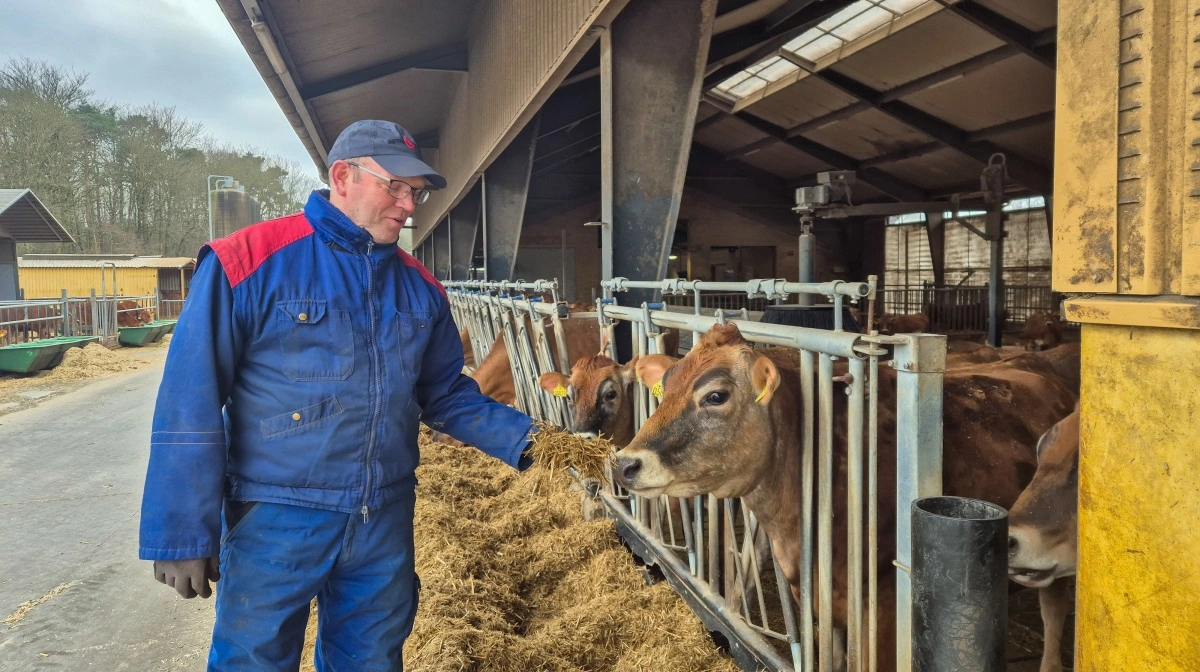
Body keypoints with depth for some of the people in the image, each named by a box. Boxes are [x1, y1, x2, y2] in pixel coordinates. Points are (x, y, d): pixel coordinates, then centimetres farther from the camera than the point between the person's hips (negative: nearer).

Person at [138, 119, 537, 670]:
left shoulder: (420, 288, 5)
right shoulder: (247, 264, -11)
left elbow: (445, 393, 10)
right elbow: (190, 408, -11)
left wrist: (524, 441, -4)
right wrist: (182, 535, -11)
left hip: (385, 523, 5)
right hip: (275, 522, -4)